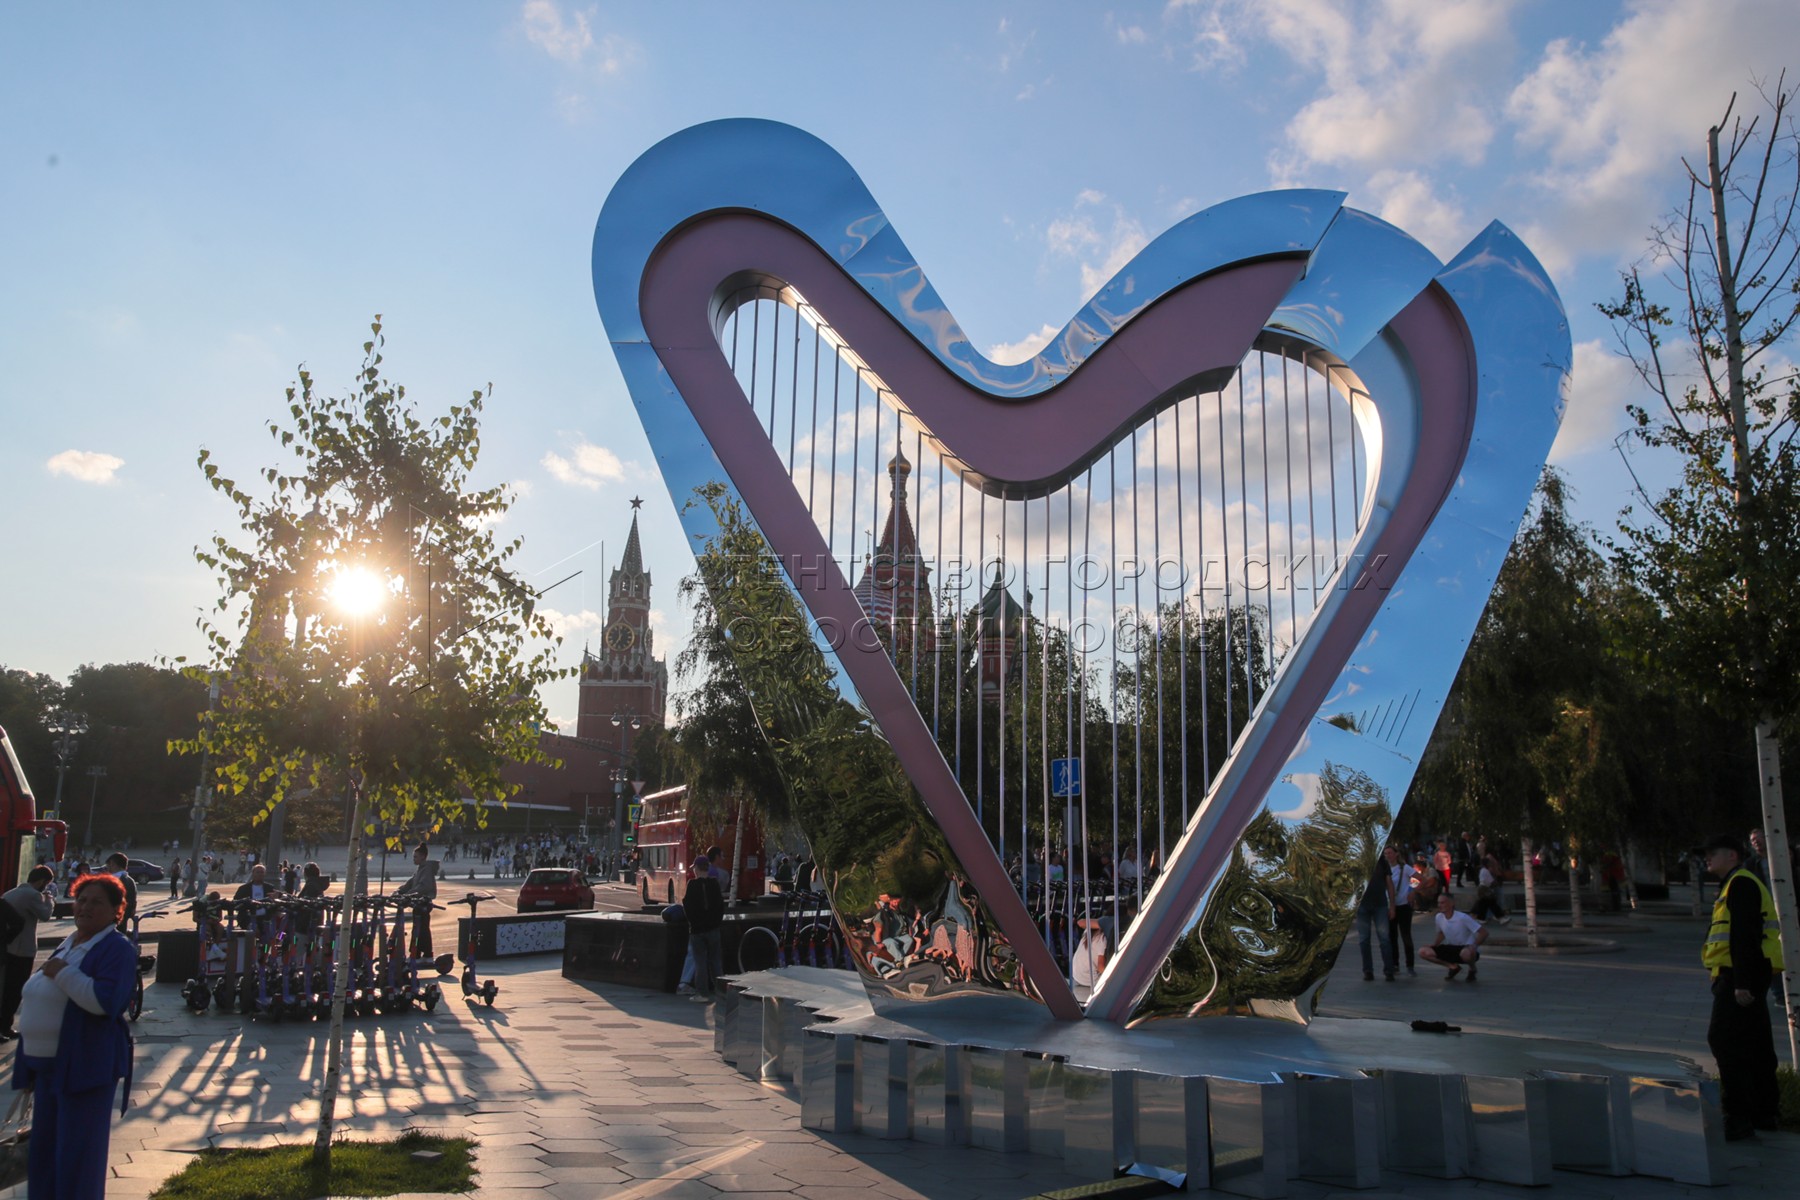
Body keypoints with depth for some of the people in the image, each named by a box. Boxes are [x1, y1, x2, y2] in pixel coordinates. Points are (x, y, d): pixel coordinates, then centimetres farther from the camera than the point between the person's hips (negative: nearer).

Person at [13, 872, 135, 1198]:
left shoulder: (117, 948, -12)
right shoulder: (67, 945, 14)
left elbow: (106, 1001, -26)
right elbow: (43, 999, 21)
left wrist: (62, 973, -20)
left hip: (83, 1066, -9)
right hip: (46, 1063, 9)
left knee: (77, 1158, -3)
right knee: (44, 1152, 16)